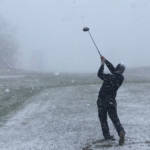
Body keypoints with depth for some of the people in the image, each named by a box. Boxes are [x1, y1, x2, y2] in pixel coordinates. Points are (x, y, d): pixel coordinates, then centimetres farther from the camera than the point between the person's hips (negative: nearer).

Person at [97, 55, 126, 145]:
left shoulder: (109, 77, -17)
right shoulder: (121, 78, -2)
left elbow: (100, 74, -1)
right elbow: (112, 69, 10)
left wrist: (102, 64, 9)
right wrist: (105, 61, 15)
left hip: (102, 101, -3)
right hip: (111, 101, 3)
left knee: (103, 118, 12)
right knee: (115, 119, 7)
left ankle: (107, 135, 15)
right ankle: (121, 132, -18)